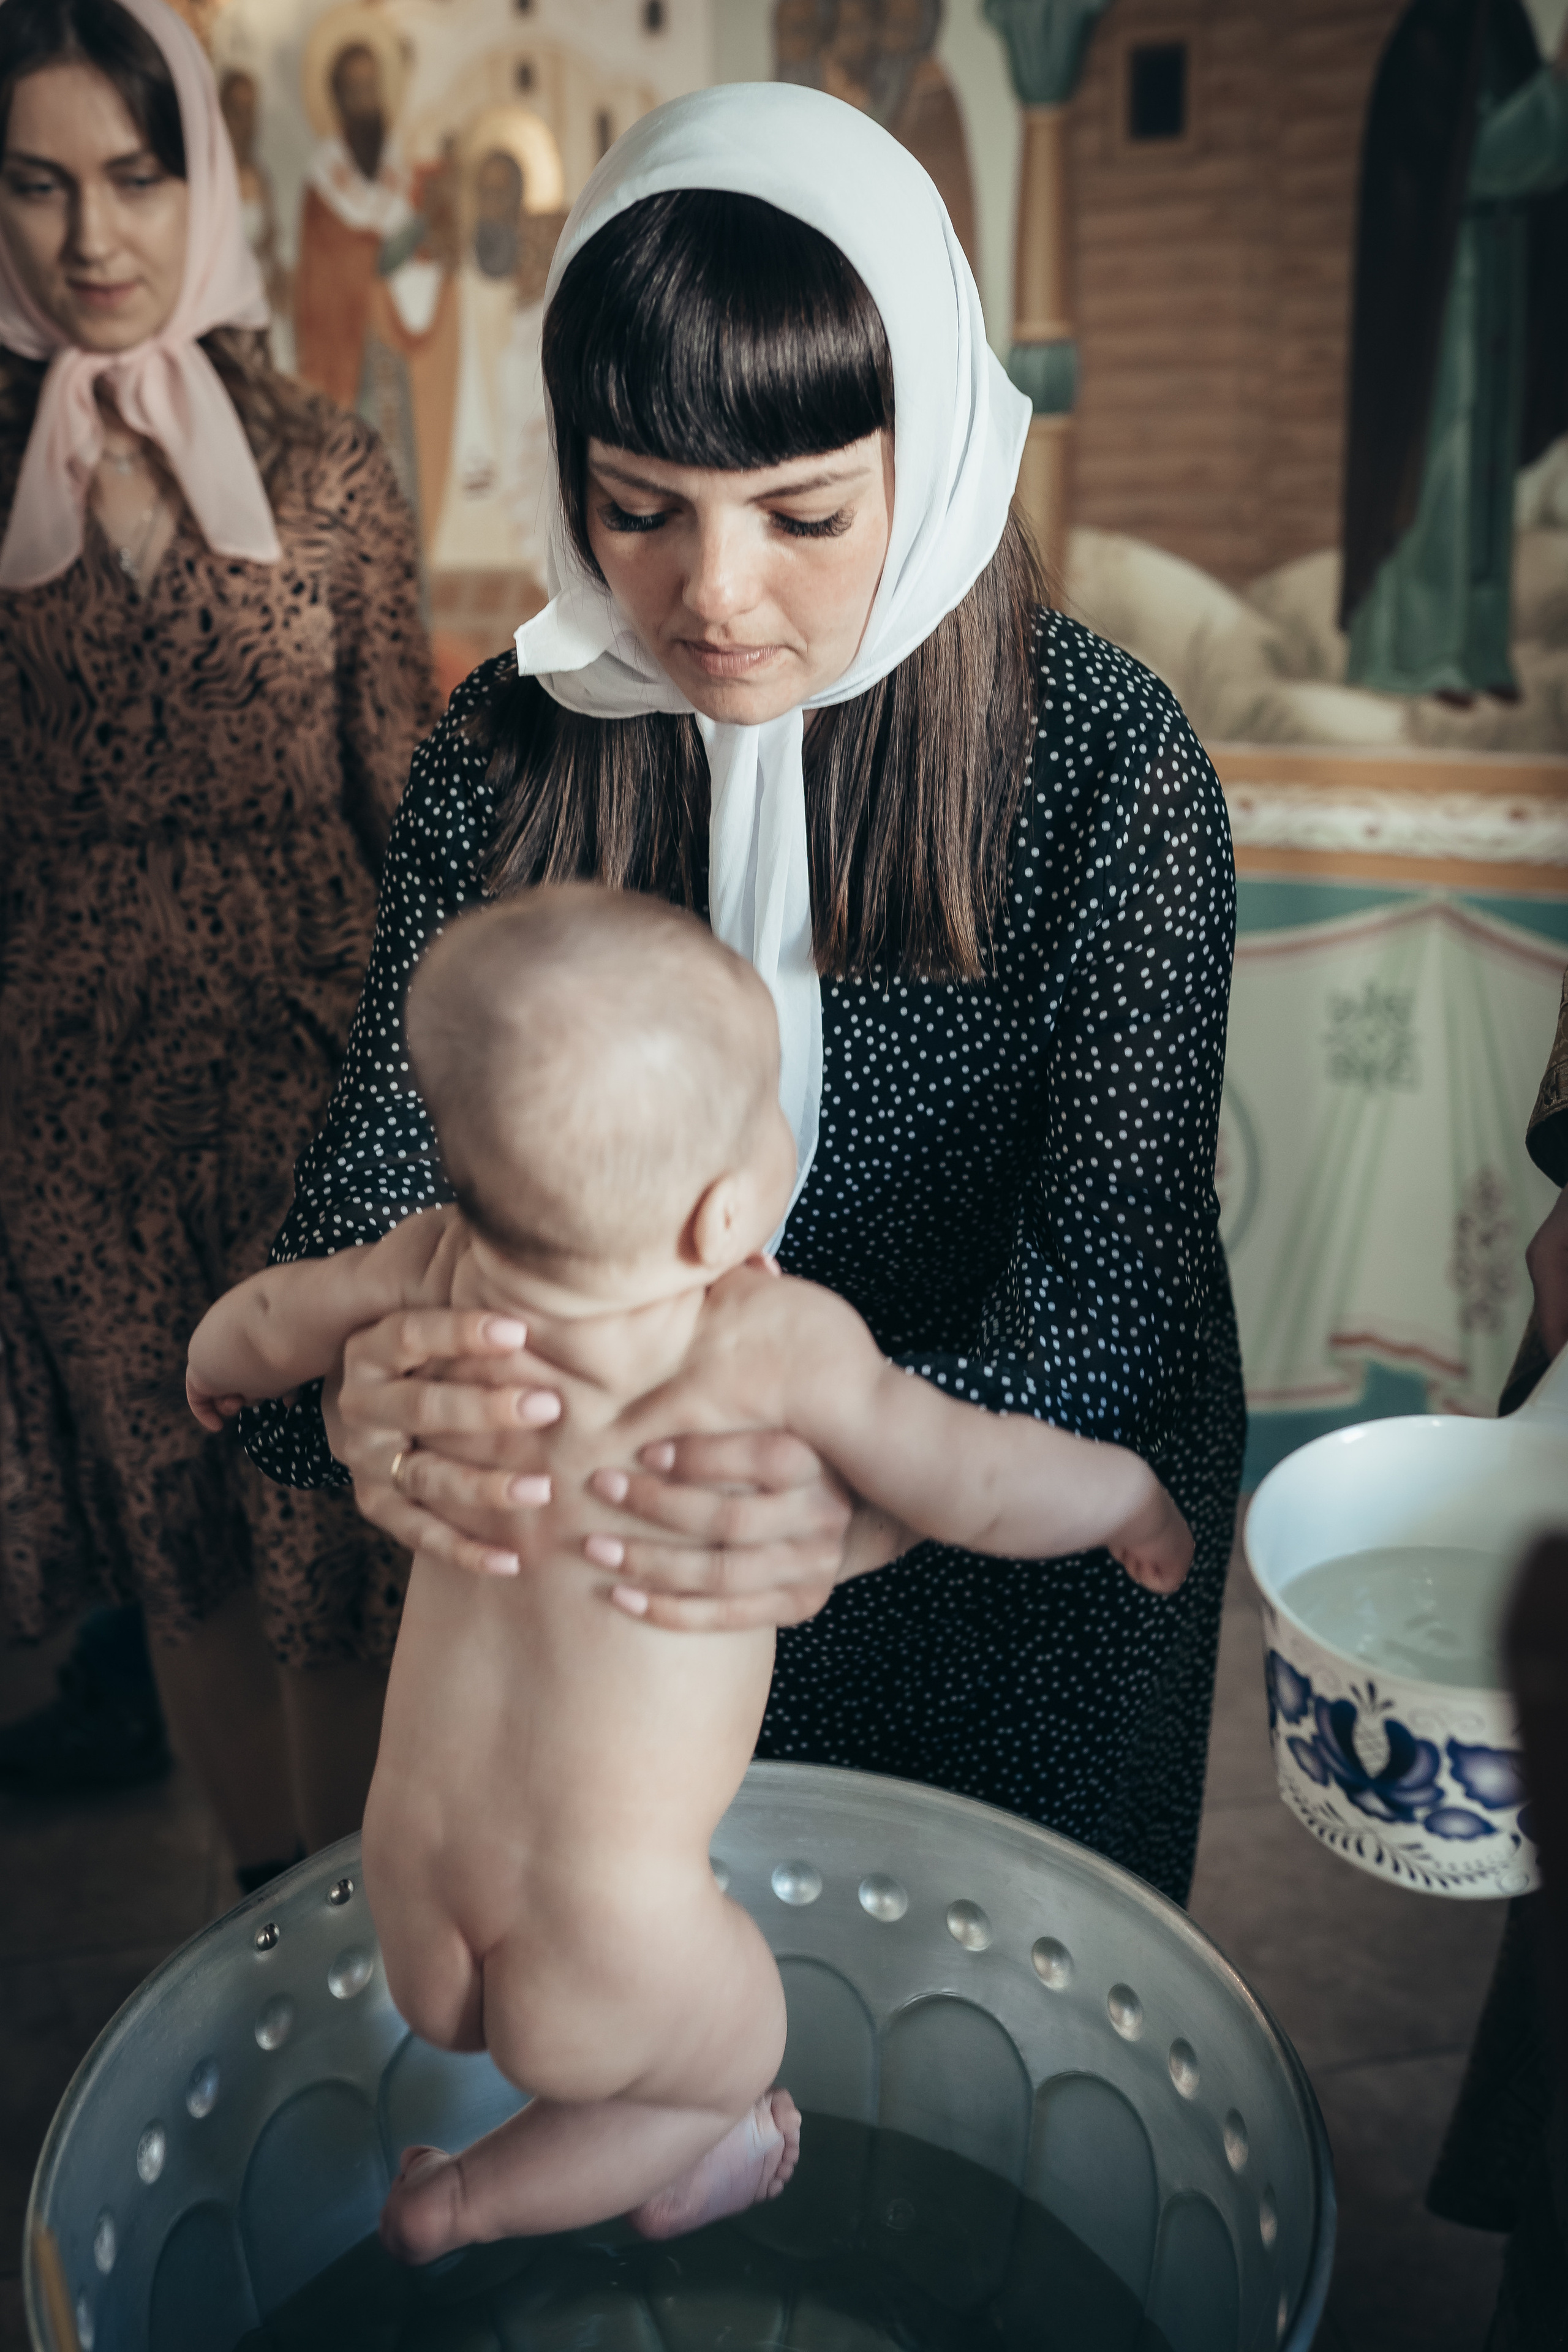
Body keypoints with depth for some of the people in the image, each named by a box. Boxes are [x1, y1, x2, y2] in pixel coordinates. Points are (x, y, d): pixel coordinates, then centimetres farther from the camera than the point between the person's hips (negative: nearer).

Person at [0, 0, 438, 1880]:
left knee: (340, 1538, 3)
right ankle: (271, 1909, 35)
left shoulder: (320, 469, 1)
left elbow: (407, 794, 3)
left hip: (306, 1069, -1)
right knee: (177, 1536, 13)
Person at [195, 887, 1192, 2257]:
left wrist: (222, 1376, 31)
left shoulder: (439, 1274, -10)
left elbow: (251, 1326, 7)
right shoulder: (772, 1346, -27)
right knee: (731, 2061, 27)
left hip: (413, 1862, 6)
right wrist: (1133, 1494, -5)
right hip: (607, 1916, -5)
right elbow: (980, 1485, -26)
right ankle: (458, 2205, 31)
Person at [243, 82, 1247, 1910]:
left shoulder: (1108, 762, -22)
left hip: (1024, 1581, -1)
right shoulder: (509, 751, -14)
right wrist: (362, 1394, -42)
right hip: (611, 1550, 2)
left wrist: (886, 1479, -48)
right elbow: (376, 1175, -18)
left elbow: (1121, 1277, -27)